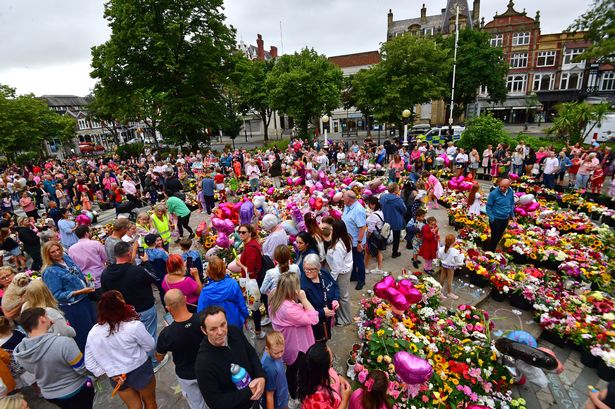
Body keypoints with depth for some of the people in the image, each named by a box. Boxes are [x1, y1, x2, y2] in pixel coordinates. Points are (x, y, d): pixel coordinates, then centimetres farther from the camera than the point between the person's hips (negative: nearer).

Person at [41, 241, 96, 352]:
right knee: (85, 334, 7)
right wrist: (80, 292, -23)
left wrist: (87, 279, -2)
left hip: (84, 299, 8)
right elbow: (57, 295, -20)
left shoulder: (66, 257, -1)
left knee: (94, 325, 22)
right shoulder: (50, 271, -20)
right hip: (72, 306, -8)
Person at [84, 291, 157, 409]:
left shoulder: (93, 333, -13)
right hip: (140, 371, -4)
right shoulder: (134, 326, -28)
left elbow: (89, 363, -4)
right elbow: (150, 346, -13)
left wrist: (112, 374, -1)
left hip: (116, 377, 4)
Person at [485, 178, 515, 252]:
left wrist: (512, 215, 10)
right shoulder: (493, 193, -20)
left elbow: (512, 204, 13)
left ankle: (492, 252, 35)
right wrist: (492, 218, -14)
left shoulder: (511, 192, -5)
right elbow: (488, 207, -11)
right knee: (494, 237, 1)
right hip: (496, 219, -5)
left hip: (506, 219, 6)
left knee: (499, 237, 18)